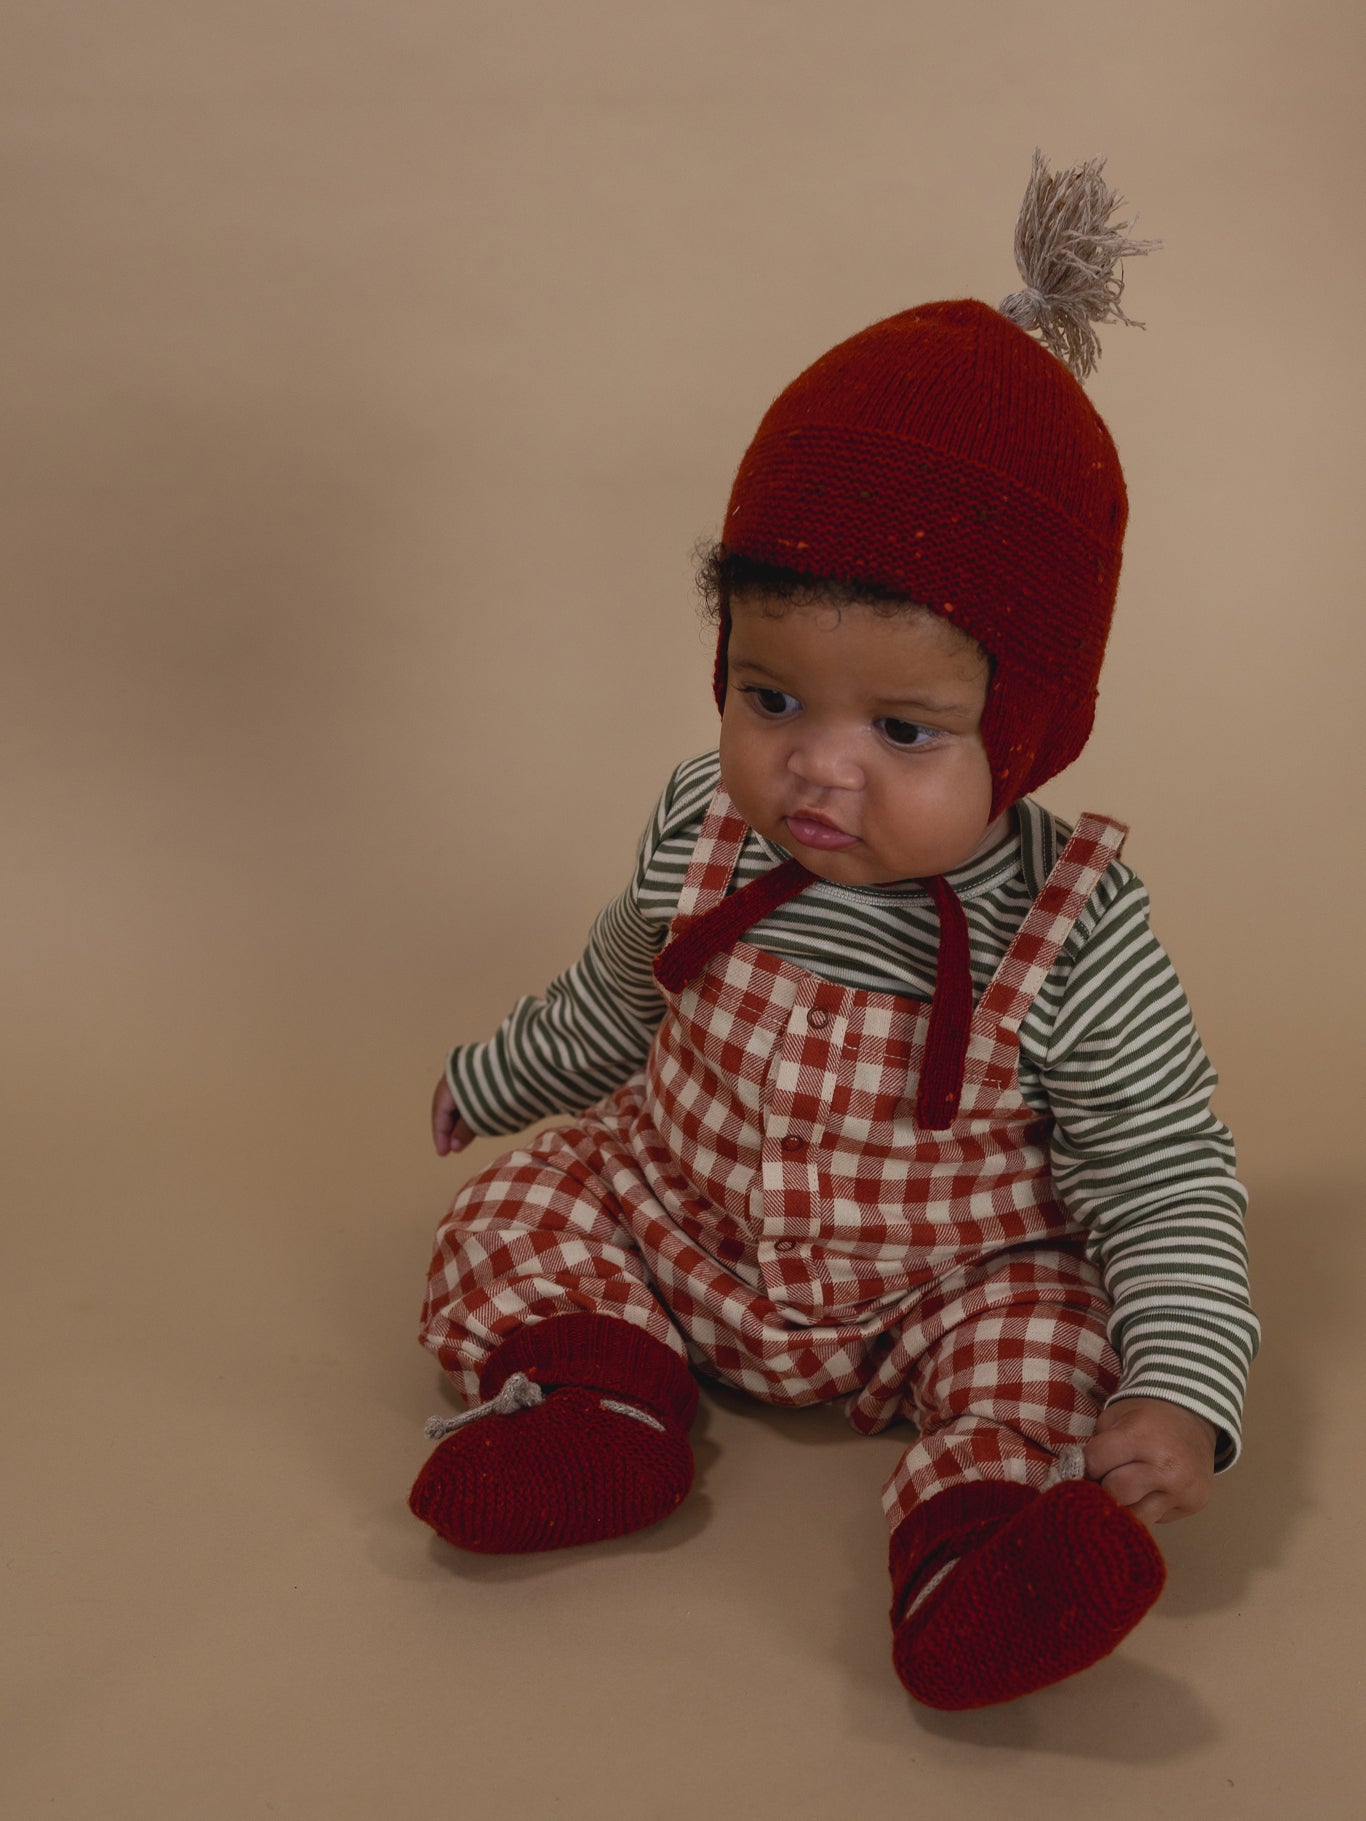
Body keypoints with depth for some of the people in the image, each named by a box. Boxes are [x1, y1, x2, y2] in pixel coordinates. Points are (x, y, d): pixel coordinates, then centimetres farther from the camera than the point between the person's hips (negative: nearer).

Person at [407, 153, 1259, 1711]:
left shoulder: (1072, 943, -26)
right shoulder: (702, 837, -14)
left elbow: (1166, 1184, -19)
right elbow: (613, 1001, 9)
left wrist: (1179, 1394, -32)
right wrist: (488, 1084, 25)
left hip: (945, 1280, -3)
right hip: (670, 1219, 4)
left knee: (1039, 1325, -27)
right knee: (518, 1211, -10)